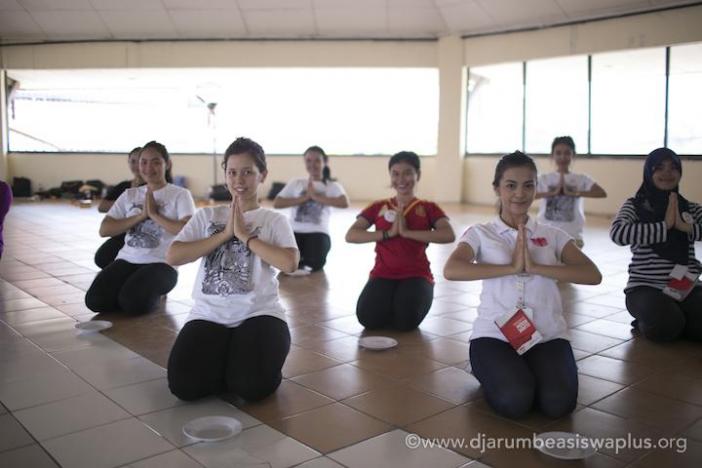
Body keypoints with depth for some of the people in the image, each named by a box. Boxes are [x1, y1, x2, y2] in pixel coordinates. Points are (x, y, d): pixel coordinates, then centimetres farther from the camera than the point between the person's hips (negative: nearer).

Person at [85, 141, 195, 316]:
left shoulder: (180, 194, 2)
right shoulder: (129, 194, 16)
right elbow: (104, 230, 5)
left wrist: (154, 214, -8)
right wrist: (141, 215, -5)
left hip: (161, 263, -4)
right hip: (127, 260, 4)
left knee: (133, 302, -28)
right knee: (95, 300, -19)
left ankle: (153, 295, 6)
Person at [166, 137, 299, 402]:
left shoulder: (274, 220, 5)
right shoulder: (206, 216, 12)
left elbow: (289, 263, -14)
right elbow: (173, 257, -2)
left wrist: (245, 236, -10)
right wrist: (225, 234, -6)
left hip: (258, 314, -2)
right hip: (209, 315, 2)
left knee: (253, 385, -26)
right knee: (184, 385, -21)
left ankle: (245, 362, 10)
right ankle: (231, 364, 10)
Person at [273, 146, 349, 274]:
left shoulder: (332, 185, 10)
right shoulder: (296, 183, 14)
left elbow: (344, 203, -12)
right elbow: (276, 203, 3)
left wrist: (316, 196, -11)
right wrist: (304, 197, -6)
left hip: (318, 233, -1)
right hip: (294, 232, 1)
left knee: (314, 264, -26)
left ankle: (306, 264, 9)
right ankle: (300, 258, 10)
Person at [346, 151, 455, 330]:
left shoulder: (428, 208, 6)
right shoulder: (378, 207, 9)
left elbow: (449, 235, -14)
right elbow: (350, 235, -4)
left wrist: (406, 232, -18)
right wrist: (388, 233, -15)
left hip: (416, 275, -1)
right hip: (383, 274, 1)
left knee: (407, 320, -29)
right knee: (368, 317, -26)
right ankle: (389, 306, 9)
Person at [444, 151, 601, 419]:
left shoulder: (553, 235, 11)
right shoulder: (480, 233, 5)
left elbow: (593, 275, -5)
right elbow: (451, 270, -16)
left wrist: (535, 267, -16)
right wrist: (512, 267, -20)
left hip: (547, 335, 2)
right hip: (495, 334, -1)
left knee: (558, 402, -24)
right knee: (514, 401, -26)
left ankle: (531, 372, 9)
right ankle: (492, 372, 8)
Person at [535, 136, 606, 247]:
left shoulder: (581, 179, 2)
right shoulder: (544, 179, 2)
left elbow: (602, 193, -12)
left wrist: (574, 193, -20)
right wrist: (552, 193, -21)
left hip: (572, 236, 0)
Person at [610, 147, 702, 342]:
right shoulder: (635, 205, -1)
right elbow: (617, 233, -22)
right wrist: (665, 225, -19)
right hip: (646, 287, -3)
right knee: (666, 325, -29)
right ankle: (647, 322, 7)